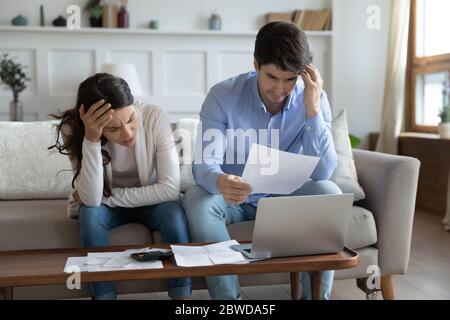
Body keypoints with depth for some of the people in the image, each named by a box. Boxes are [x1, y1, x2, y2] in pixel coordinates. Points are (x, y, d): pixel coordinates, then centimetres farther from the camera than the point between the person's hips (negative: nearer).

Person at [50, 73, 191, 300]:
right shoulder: (74, 130, -23)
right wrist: (91, 139, -41)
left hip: (150, 202, 0)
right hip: (104, 206, 1)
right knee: (90, 214, -30)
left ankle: (181, 294, -18)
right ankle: (103, 294, -17)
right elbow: (91, 200, -32)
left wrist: (109, 197, -24)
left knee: (174, 212, -30)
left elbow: (171, 188, -27)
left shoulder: (154, 117, -27)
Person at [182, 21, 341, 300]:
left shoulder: (313, 98, -14)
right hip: (233, 197, -1)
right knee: (197, 201, -31)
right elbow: (204, 164, -27)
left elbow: (323, 173, -22)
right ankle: (228, 298, -19)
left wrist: (312, 109, -31)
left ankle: (317, 295, -12)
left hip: (284, 195, 1)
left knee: (329, 194, -26)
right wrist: (220, 182, -52)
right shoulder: (223, 96, -19)